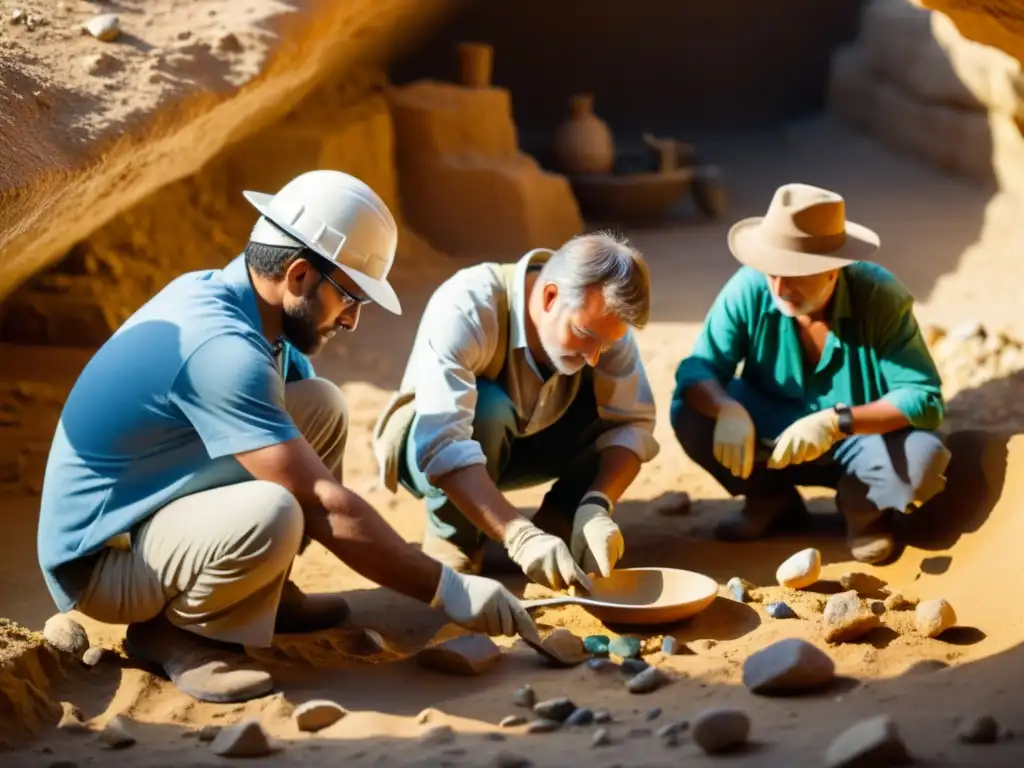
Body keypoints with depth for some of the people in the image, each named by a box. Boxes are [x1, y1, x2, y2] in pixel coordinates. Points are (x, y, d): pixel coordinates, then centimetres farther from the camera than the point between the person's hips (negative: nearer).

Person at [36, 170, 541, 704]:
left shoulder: (213, 291, -1)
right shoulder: (221, 347, -29)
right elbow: (324, 508, -30)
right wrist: (447, 590, -24)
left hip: (158, 507, 10)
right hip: (98, 556, -9)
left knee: (322, 408, 3)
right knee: (271, 516, -38)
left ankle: (262, 596, 11)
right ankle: (167, 630, -8)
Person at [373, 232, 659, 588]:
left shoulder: (601, 318, -21)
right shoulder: (465, 309, -36)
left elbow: (631, 421, -20)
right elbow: (443, 448, -45)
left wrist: (596, 508, -38)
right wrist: (521, 536, -54)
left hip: (522, 441, 4)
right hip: (430, 447, -4)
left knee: (618, 400, -19)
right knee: (487, 408, -36)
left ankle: (556, 524, -4)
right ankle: (454, 538, -13)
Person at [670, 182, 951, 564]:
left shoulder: (881, 297, -23)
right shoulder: (749, 288, -19)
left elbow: (923, 398, -27)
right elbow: (699, 367, -19)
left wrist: (835, 422, -42)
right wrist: (727, 411, -42)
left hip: (860, 443, -2)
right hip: (772, 438, 2)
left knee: (923, 457, -33)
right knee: (689, 413, -22)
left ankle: (863, 510, 4)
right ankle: (772, 500, 5)